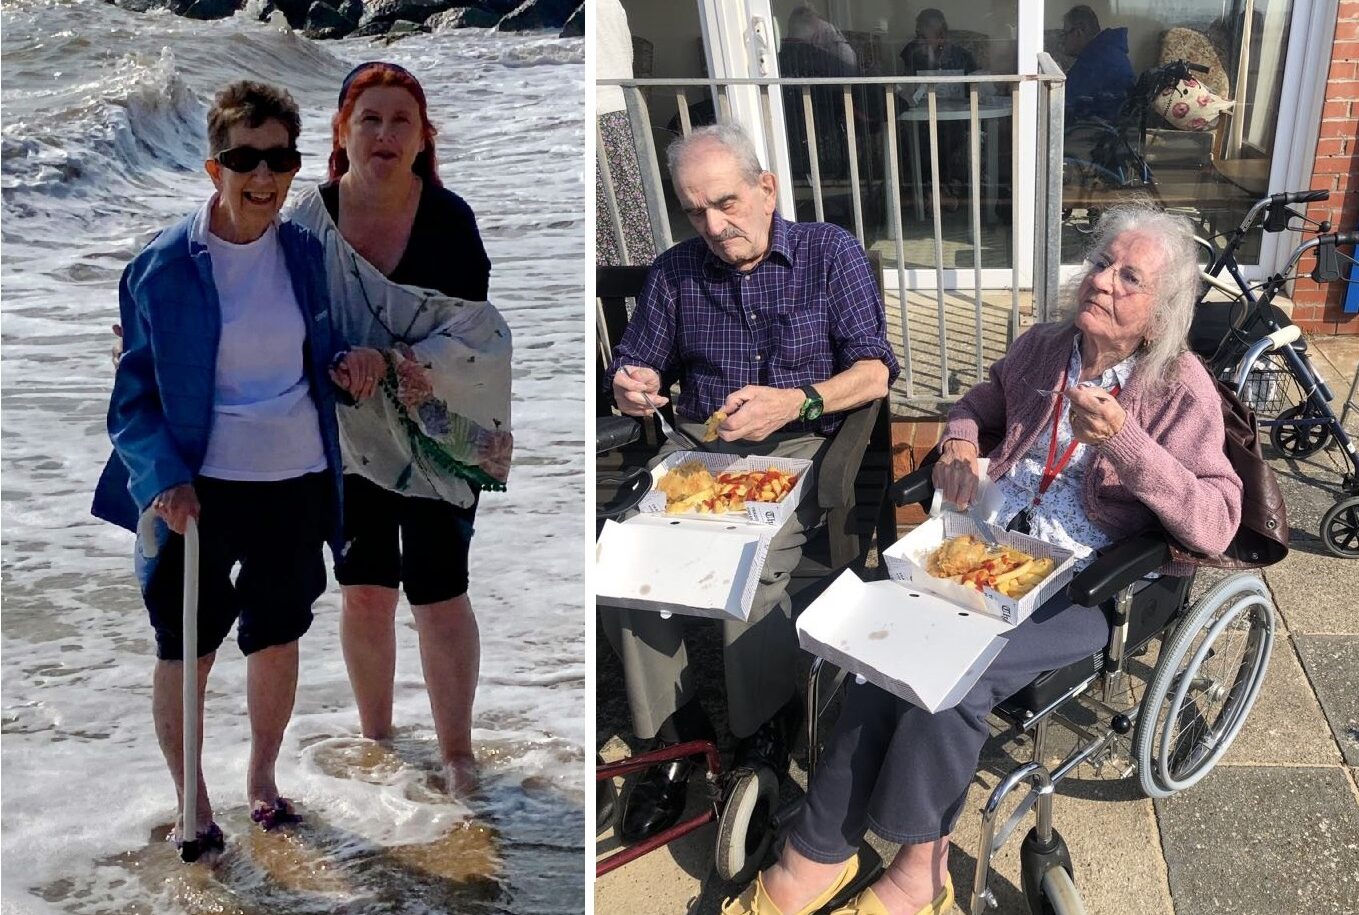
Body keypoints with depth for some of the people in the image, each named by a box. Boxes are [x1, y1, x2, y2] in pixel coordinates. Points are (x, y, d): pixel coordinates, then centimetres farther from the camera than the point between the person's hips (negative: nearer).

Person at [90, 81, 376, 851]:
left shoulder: (306, 251, 1)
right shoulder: (162, 266, -10)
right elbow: (135, 393, -5)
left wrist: (347, 362, -8)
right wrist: (164, 476, -20)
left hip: (298, 478, 3)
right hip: (201, 488, -3)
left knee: (278, 637, 17)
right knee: (186, 649, 7)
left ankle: (263, 778, 39)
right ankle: (191, 802, 29)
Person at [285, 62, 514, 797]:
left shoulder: (449, 217, -14)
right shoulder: (309, 217, -8)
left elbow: (473, 327, -15)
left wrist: (414, 366, -29)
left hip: (438, 431, -2)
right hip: (350, 431, 3)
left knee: (438, 595, 0)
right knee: (363, 591, 12)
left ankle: (457, 753, 16)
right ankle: (376, 737, 33)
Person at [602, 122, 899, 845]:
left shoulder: (830, 253, 3)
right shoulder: (674, 272, 12)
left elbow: (875, 371, -4)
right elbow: (634, 364, 18)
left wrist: (796, 402, -23)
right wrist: (631, 387, -9)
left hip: (800, 446, -3)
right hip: (697, 445, 4)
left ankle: (759, 734, -9)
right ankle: (669, 732, -7)